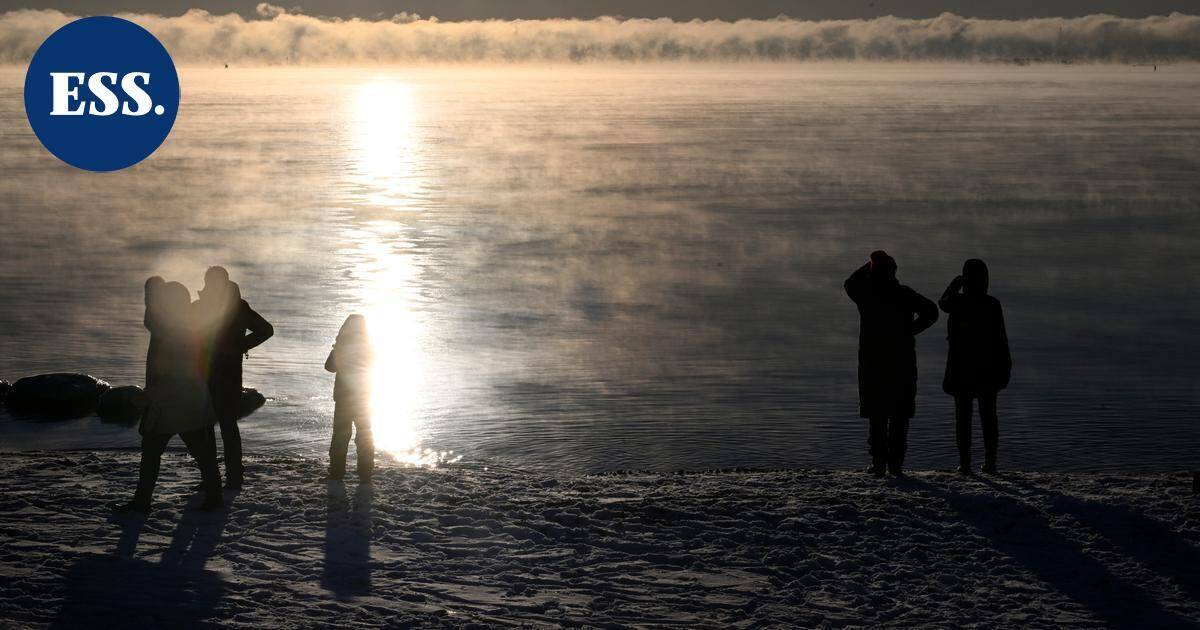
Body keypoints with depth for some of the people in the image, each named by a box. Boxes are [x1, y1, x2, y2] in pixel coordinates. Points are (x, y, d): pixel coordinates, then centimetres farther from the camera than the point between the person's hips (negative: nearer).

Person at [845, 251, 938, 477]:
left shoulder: (865, 294, 0)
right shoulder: (905, 294, -1)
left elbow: (850, 283, 22)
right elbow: (931, 310, -7)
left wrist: (871, 265, 23)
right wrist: (911, 329, -1)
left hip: (871, 362, 0)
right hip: (902, 363, 0)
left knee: (876, 416, 6)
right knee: (900, 416, 5)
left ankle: (879, 462, 0)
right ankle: (896, 462, 1)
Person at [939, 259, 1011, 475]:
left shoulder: (958, 302, -10)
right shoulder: (992, 305, -7)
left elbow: (942, 303, 16)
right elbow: (1001, 338, -5)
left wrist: (954, 284, 29)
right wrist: (1005, 367, 3)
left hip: (961, 366, -1)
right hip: (988, 366, 1)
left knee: (963, 416, 4)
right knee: (988, 415, 10)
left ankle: (964, 462, 1)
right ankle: (990, 461, 10)